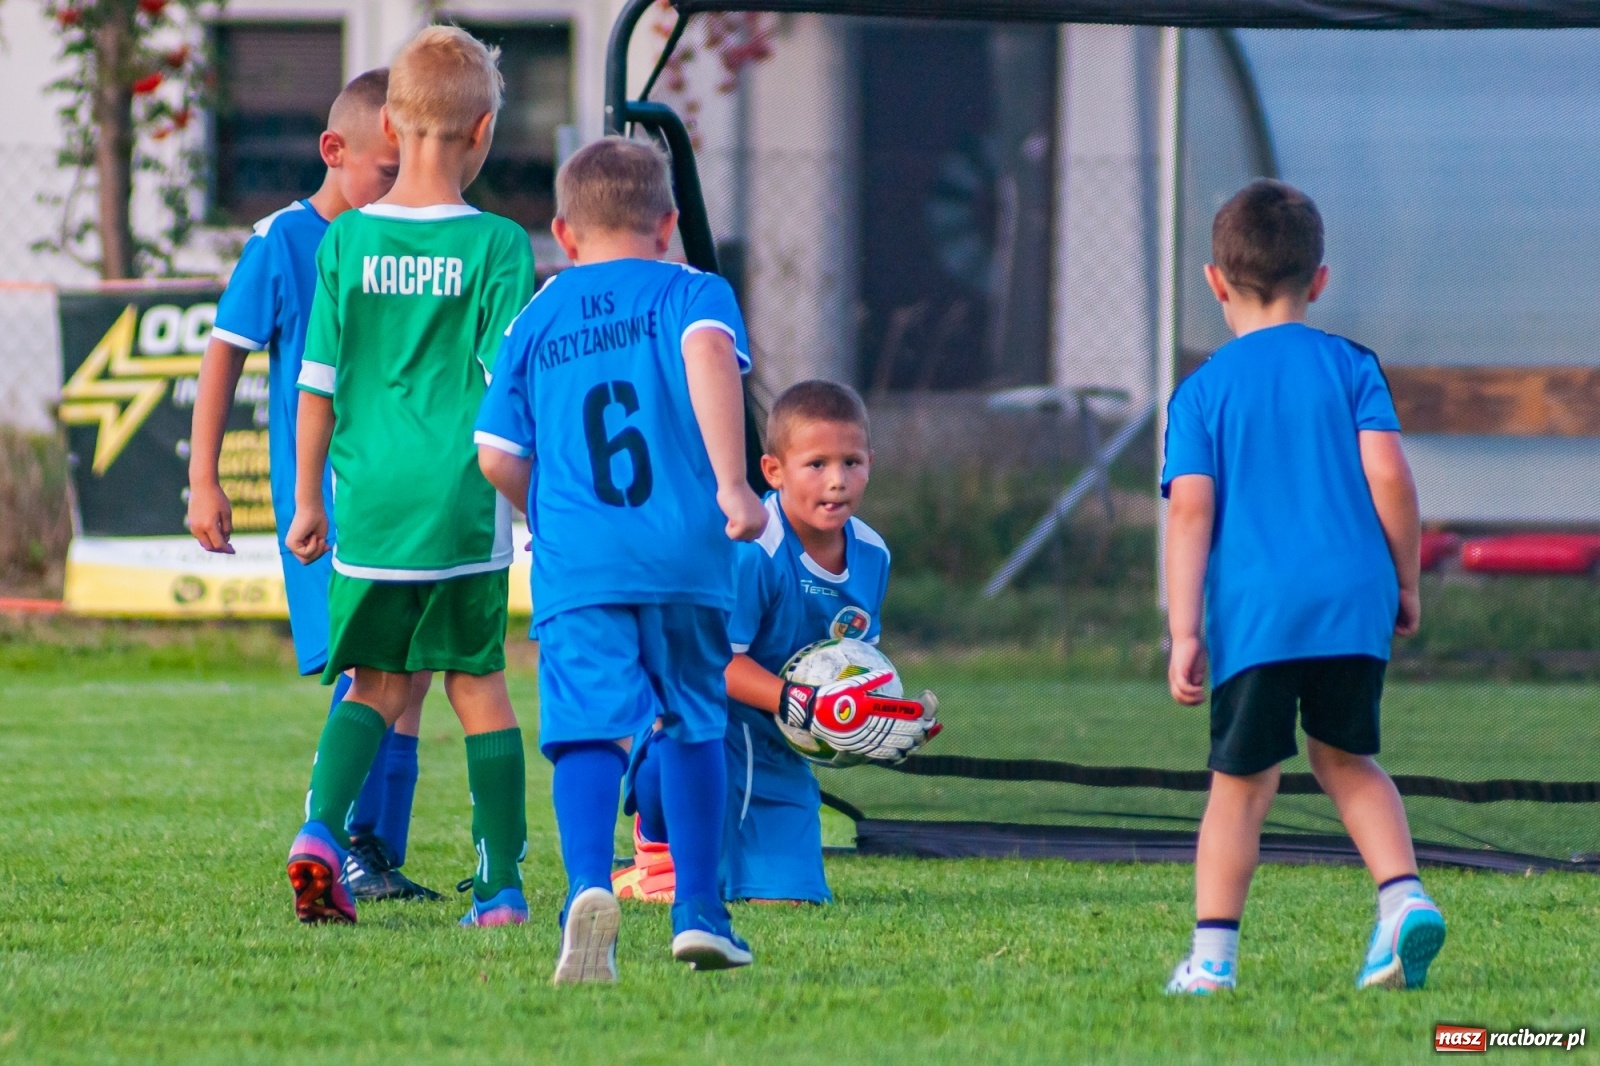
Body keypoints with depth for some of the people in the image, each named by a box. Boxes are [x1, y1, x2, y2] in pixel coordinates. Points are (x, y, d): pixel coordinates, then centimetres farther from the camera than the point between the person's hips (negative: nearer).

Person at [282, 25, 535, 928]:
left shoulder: (347, 241, 1)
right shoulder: (497, 246, -6)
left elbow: (319, 384, 4)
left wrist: (309, 498, 13)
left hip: (370, 497, 2)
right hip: (463, 503, -2)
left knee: (378, 682, 13)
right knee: (479, 683, 9)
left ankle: (322, 827, -11)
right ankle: (501, 885, 11)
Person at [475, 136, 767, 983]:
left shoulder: (534, 323, 16)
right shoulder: (692, 293, 9)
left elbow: (496, 457, 11)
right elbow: (709, 351, -15)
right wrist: (730, 482, -21)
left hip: (577, 564, 0)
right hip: (686, 552, 0)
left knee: (588, 728, -10)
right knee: (693, 724, 18)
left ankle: (588, 887, -35)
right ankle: (697, 910, 21)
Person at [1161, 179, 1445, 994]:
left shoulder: (1201, 392, 5)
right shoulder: (1351, 367, 7)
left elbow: (1190, 511, -3)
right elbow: (1388, 477, 0)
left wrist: (1184, 631, -5)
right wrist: (1405, 584, 11)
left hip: (1252, 613, -1)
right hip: (1352, 601, 1)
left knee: (1242, 782, 7)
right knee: (1346, 757, 19)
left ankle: (1212, 955, 4)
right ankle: (1404, 896, 0)